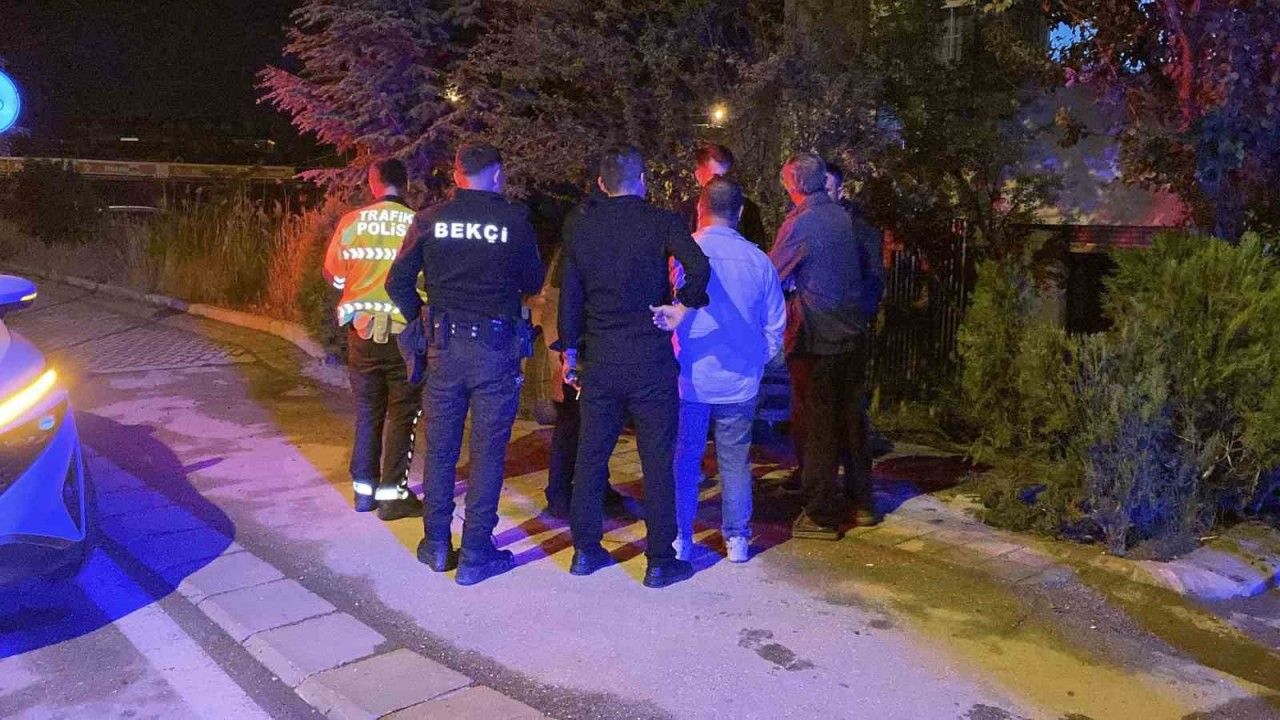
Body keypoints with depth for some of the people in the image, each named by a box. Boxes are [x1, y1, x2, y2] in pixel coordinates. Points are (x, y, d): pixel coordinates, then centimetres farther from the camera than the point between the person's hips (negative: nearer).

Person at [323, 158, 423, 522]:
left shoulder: (351, 222, -1)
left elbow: (334, 276, 9)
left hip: (362, 331, 3)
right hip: (405, 333, -3)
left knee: (367, 411, 16)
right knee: (402, 413, 7)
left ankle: (364, 489, 23)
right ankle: (392, 494, 7)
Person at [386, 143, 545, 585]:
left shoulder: (430, 220, 0)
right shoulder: (515, 219, -6)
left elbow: (398, 281, 2)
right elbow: (534, 283, 4)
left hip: (445, 344, 2)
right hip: (497, 348, -2)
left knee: (440, 447, 14)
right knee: (487, 451, 5)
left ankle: (437, 544, 23)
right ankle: (475, 554, 10)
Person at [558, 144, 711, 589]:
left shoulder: (584, 227, 6)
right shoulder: (660, 221, -6)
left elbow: (569, 295, 9)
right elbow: (699, 268, -22)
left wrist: (570, 351, 17)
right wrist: (682, 308, -7)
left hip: (599, 360, 4)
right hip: (650, 359, -4)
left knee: (591, 455, 13)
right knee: (657, 460, 4)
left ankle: (585, 550, 22)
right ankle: (660, 562, 10)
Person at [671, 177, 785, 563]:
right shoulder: (759, 260, -3)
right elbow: (775, 326, 5)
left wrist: (670, 360, 13)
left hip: (689, 380, -2)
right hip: (740, 384, 2)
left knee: (684, 459, 10)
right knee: (735, 461, 13)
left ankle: (680, 538, 16)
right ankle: (737, 539, 21)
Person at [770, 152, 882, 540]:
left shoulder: (800, 222, -13)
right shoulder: (845, 218, 7)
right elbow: (869, 273, 16)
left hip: (817, 338, -7)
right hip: (853, 334, 7)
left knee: (818, 424, 1)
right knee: (852, 417, 16)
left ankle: (823, 515, 8)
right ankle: (862, 503, 26)